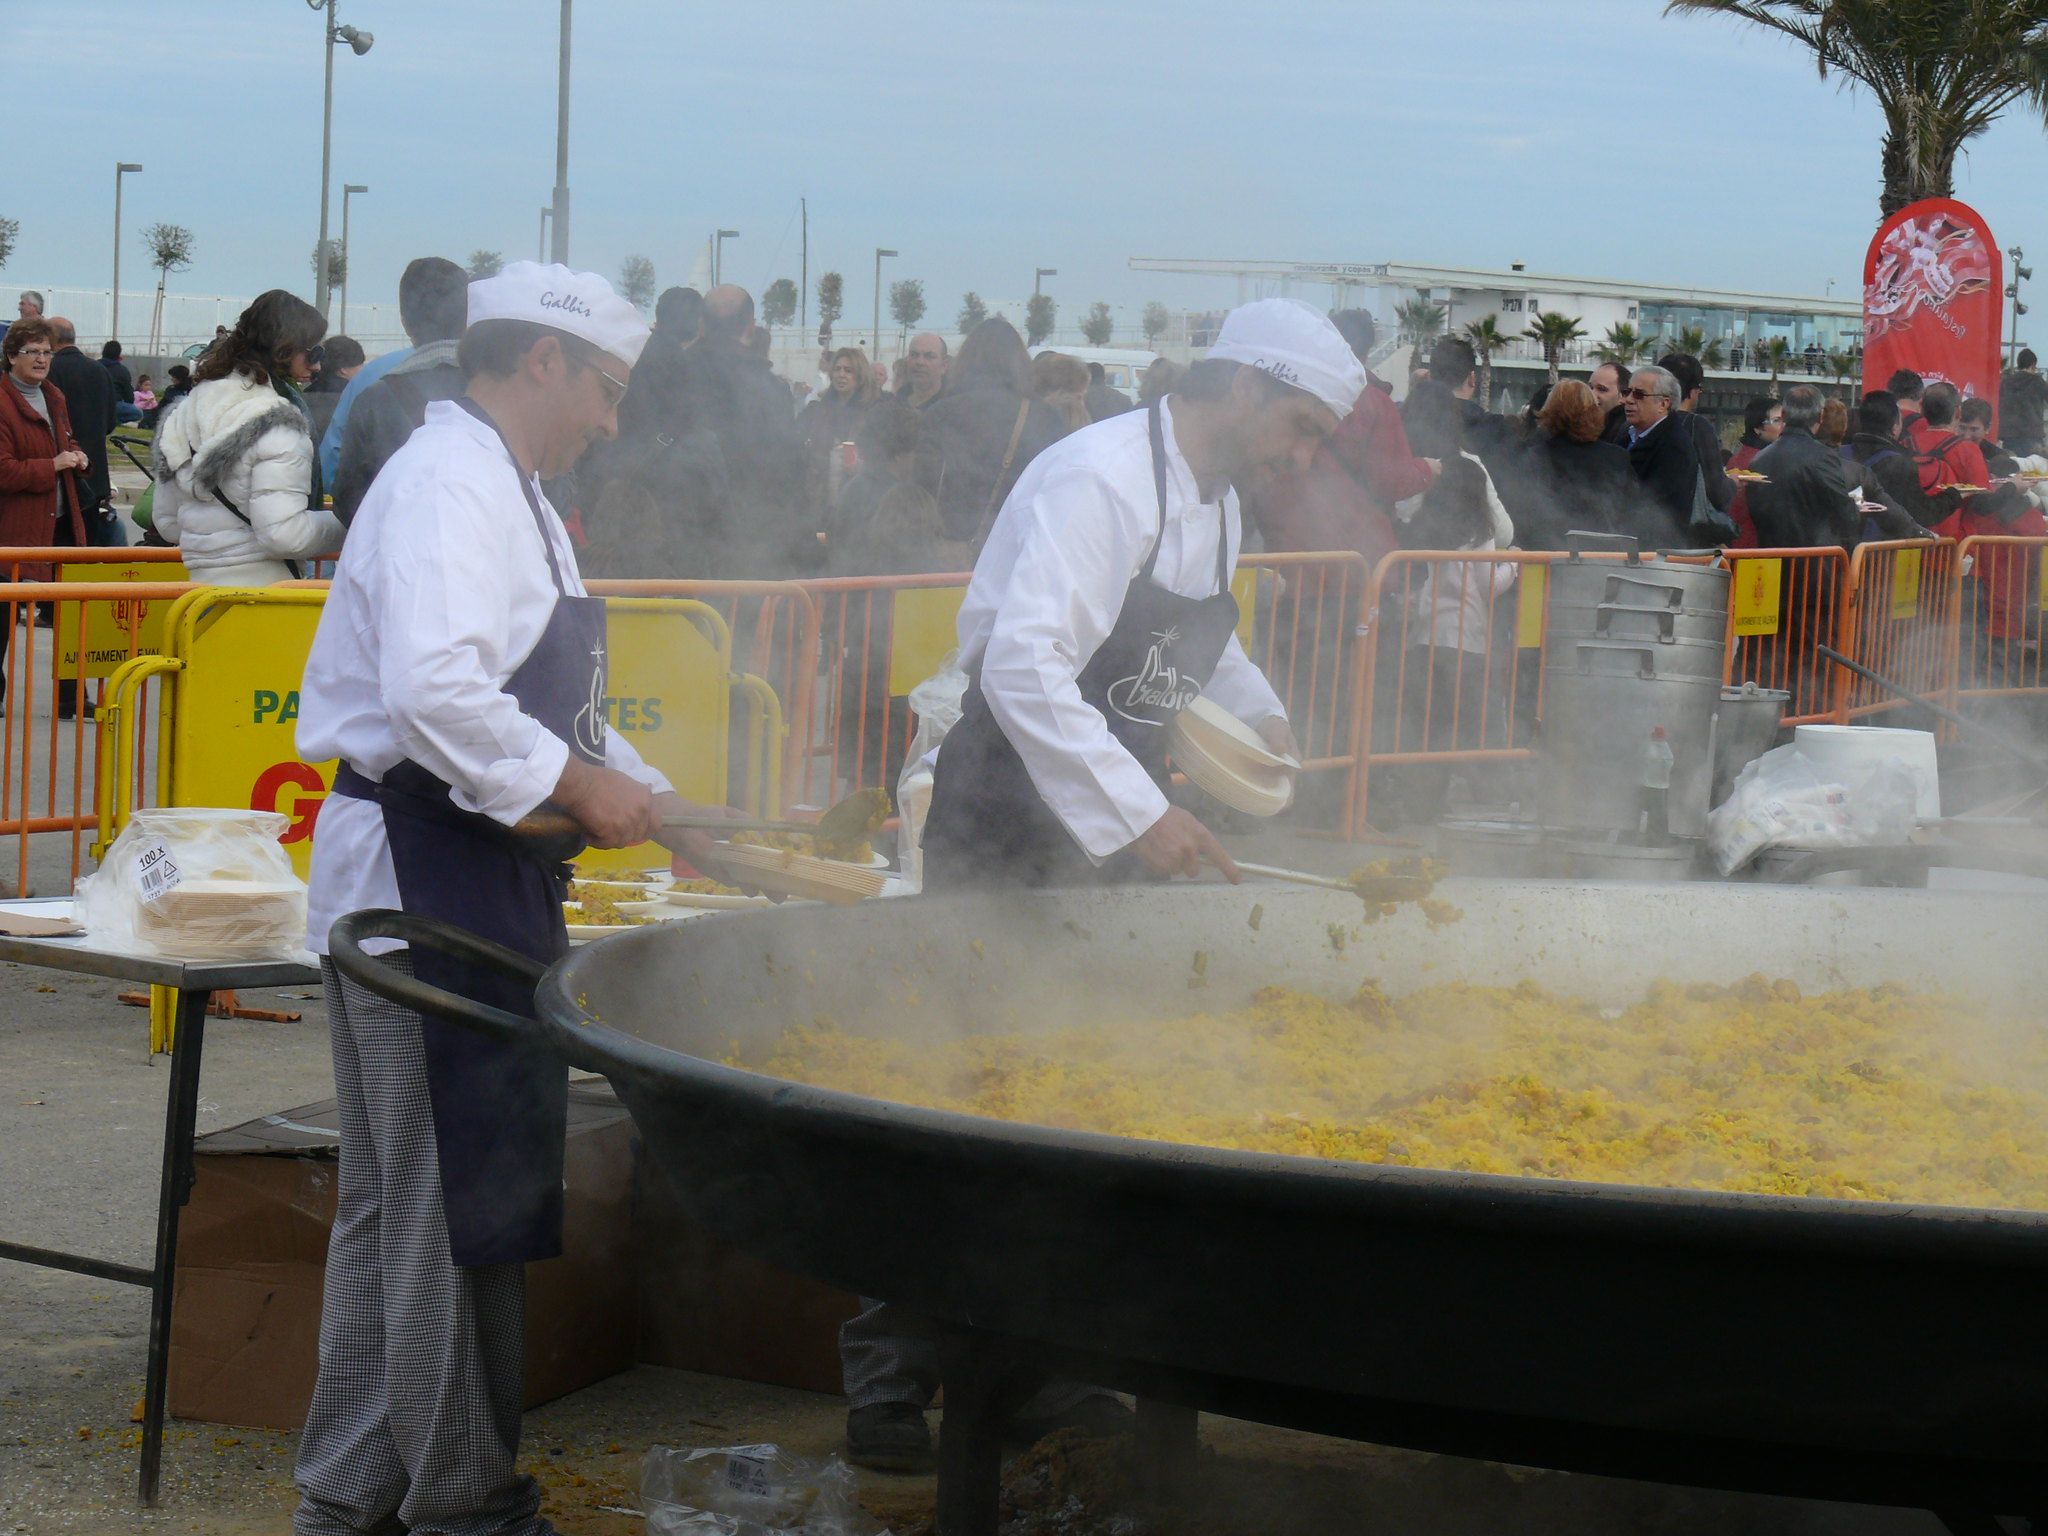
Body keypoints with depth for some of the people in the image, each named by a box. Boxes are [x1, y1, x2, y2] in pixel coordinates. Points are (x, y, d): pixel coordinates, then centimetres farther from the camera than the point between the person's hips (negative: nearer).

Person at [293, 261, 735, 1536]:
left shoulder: (509, 493, 20)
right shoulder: (449, 485, -15)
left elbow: (550, 706, 27)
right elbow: (435, 696, -29)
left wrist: (663, 808, 19)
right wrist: (581, 788, -19)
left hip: (469, 880, 11)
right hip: (425, 878, -11)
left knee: (400, 1203, 16)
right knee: (456, 1205, -2)